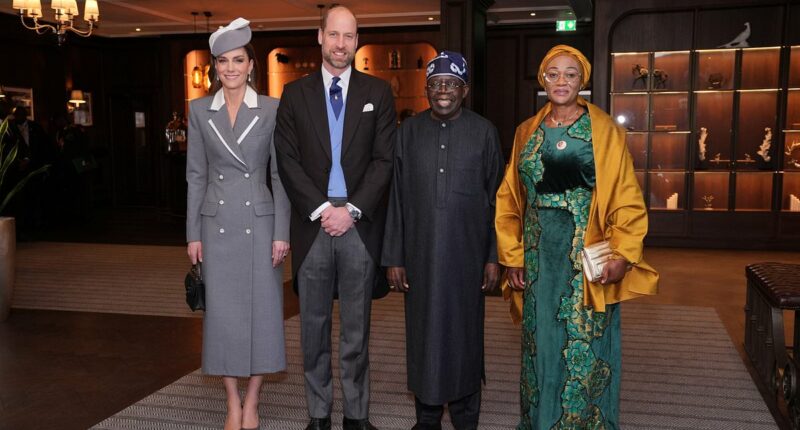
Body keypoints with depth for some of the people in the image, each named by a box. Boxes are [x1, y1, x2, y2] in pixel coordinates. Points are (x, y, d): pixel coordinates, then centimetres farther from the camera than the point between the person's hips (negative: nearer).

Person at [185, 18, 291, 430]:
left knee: (261, 310, 2)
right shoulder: (199, 110, 5)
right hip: (217, 222, 2)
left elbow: (280, 174, -1)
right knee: (222, 312, 5)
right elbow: (196, 175, 7)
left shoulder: (272, 109, 0)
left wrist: (282, 232, -6)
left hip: (260, 221, -1)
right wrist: (193, 233, 2)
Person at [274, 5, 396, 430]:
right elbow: (287, 160, 1)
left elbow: (384, 159, 0)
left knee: (356, 328, 8)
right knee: (314, 327, 9)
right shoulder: (295, 93, 7)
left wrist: (352, 209, -10)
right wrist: (321, 208, -9)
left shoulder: (378, 92, 6)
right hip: (313, 222, 1)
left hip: (360, 224, 0)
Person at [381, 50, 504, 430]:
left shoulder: (483, 131, 1)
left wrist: (494, 257, -2)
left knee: (464, 333, 8)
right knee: (424, 333, 8)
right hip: (419, 253, 1)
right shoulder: (409, 131, 4)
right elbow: (395, 199, 4)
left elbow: (495, 199, 2)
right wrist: (393, 257, 1)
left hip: (467, 254, -1)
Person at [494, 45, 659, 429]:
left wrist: (623, 255, -14)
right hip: (539, 254, 3)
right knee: (541, 340, 10)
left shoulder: (605, 131, -1)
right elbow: (510, 199, 10)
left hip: (588, 256, -3)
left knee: (586, 342, 2)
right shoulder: (527, 132, 9)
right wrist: (512, 257, 4)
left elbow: (626, 199, -4)